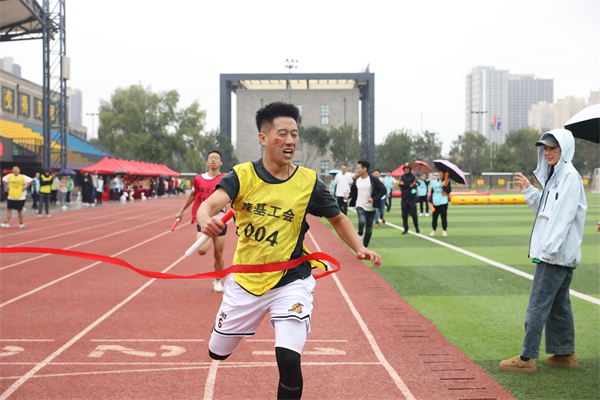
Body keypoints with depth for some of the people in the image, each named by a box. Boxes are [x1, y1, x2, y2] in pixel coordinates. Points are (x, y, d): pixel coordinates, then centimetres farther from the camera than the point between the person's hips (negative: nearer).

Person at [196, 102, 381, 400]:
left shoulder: (309, 182, -7)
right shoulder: (242, 176, -9)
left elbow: (337, 218, 7)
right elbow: (210, 204, -25)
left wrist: (359, 248, -11)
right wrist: (206, 220, -49)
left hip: (291, 282, -2)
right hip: (245, 282, 2)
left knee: (288, 359, -21)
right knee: (217, 352, 18)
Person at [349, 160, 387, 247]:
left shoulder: (373, 180, -10)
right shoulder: (357, 180, 2)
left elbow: (383, 190, -10)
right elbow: (353, 191, 20)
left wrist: (374, 199, -21)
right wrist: (349, 195, 0)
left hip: (371, 208, -1)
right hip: (360, 206, 1)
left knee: (369, 230, 7)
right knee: (362, 221, -28)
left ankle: (365, 247, 24)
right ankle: (360, 234, 3)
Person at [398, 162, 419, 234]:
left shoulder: (413, 176, 0)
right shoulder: (402, 176, 9)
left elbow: (413, 184, -13)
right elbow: (401, 184, -7)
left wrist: (404, 185, -10)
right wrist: (409, 185, -13)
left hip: (412, 198, -3)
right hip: (404, 198, 3)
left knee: (413, 214, -4)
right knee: (404, 214, 2)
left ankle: (416, 227, 13)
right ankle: (406, 229, 10)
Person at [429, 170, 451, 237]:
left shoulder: (447, 182, 2)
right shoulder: (434, 182, 11)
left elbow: (449, 190, -9)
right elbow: (432, 192, 12)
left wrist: (443, 186, -19)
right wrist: (431, 202, 8)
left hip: (443, 203, -3)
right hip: (435, 203, 3)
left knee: (443, 217, -2)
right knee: (434, 217, 2)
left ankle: (444, 231, 6)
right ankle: (434, 230, 11)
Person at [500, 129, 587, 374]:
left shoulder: (569, 176, -14)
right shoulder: (554, 175, 17)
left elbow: (564, 215, -21)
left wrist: (550, 248, -25)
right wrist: (528, 190, 17)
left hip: (557, 254, -10)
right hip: (559, 254, 10)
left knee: (538, 305, -8)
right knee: (558, 303, 15)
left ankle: (527, 358, -6)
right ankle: (565, 354, 22)